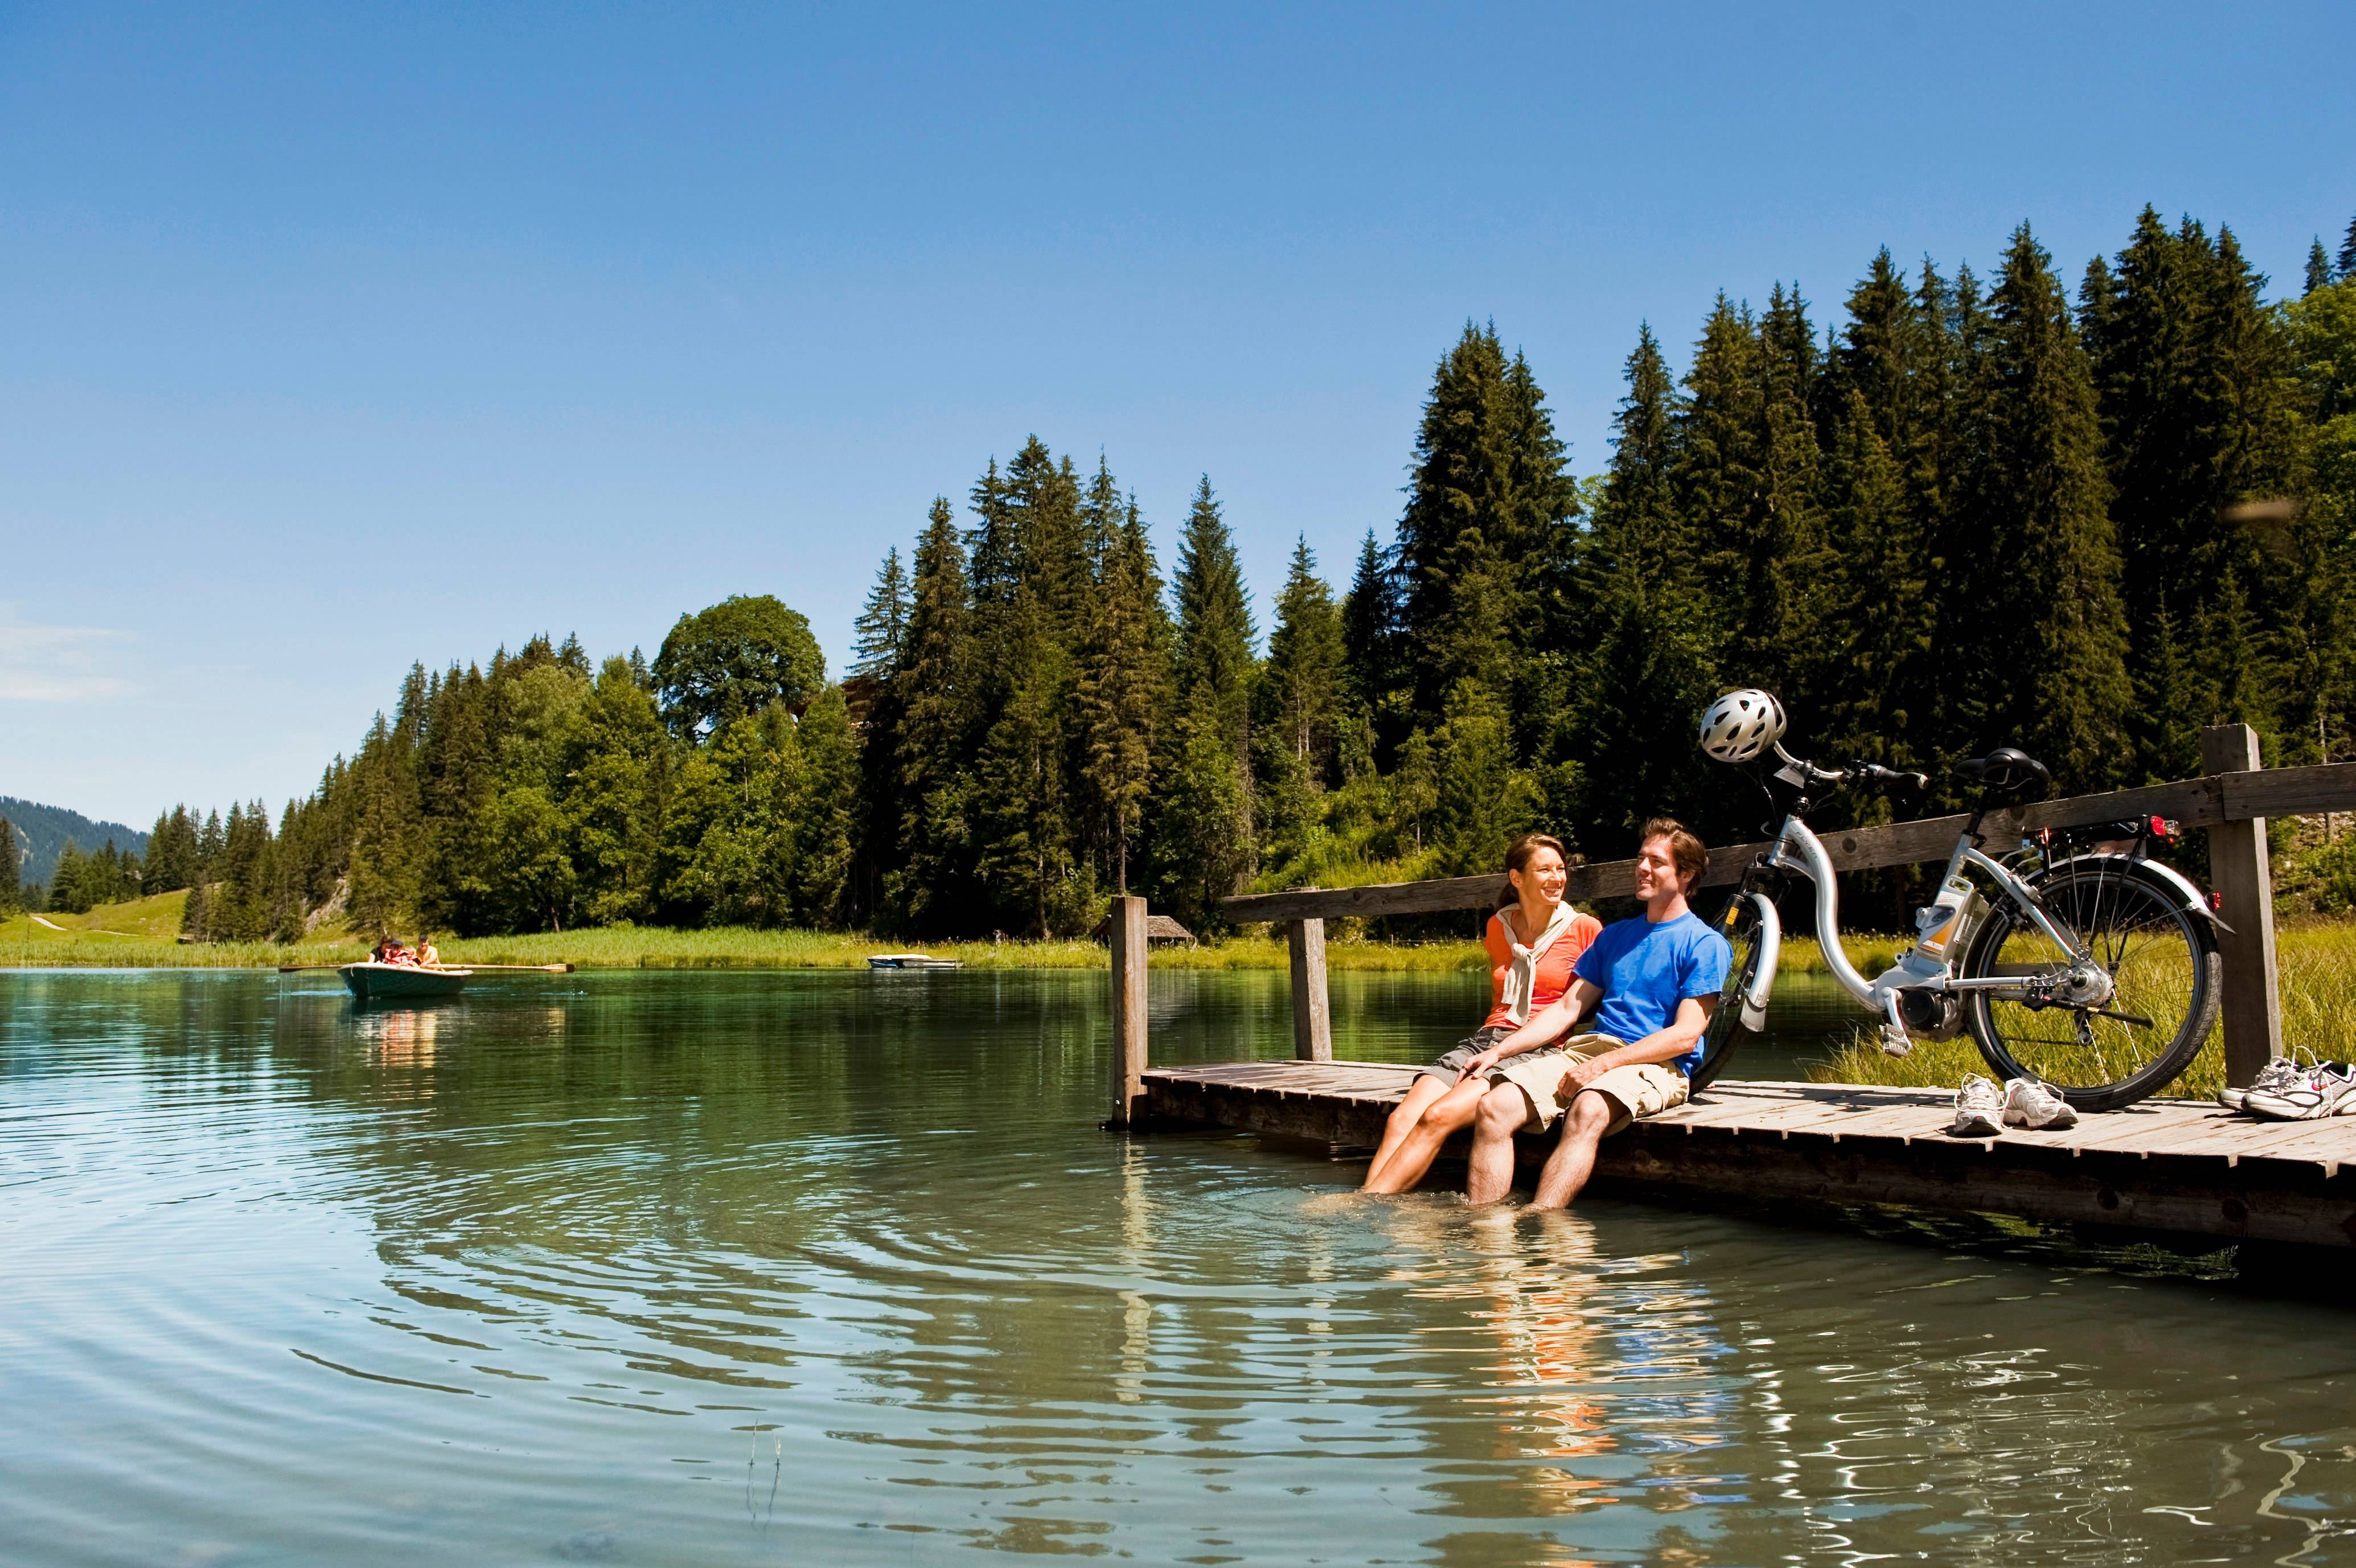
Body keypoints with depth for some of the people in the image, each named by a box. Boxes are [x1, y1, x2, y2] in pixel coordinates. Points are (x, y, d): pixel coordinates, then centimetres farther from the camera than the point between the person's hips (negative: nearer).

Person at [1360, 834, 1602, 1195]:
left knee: (1438, 1117, -28)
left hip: (1540, 1052, -5)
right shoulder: (1498, 928, 17)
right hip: (1486, 1039, 5)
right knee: (1402, 1118, -21)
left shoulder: (1584, 928, 3)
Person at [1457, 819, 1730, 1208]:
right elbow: (1567, 1009, 20)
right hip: (1588, 1047, 6)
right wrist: (1499, 1051, 7)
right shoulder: (1615, 935, 24)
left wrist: (1604, 1064, -17)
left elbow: (1685, 1036, -7)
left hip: (1657, 1065, -6)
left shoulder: (1705, 945, 4)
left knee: (1587, 1111, -39)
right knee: (1494, 1108, -21)